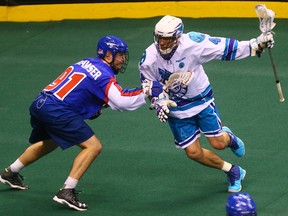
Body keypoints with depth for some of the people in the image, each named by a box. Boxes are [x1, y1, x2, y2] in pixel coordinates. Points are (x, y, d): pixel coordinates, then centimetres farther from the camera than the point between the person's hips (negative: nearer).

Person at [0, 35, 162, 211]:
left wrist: (92, 108, 17)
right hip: (57, 111, -10)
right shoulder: (104, 75, -10)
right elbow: (122, 101, -22)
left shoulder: (87, 63, 17)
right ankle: (67, 192, -12)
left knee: (50, 143, 35)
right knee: (93, 146, -7)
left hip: (39, 105, 10)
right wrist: (146, 92, -12)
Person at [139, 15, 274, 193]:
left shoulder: (193, 43, -25)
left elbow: (224, 47, -19)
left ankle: (229, 137, 39)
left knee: (219, 144, -1)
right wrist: (159, 102, -22)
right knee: (193, 152, 0)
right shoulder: (149, 60, -19)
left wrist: (257, 44, -22)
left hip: (202, 99, -1)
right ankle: (233, 172, 23)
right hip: (176, 108, 1)